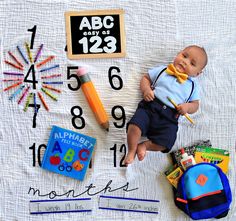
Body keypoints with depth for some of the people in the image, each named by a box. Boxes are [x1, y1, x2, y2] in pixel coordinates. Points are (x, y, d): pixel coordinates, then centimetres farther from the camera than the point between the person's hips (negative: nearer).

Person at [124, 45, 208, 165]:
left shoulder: (192, 85, 16)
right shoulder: (163, 70, 15)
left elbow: (195, 104, 17)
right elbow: (145, 78, 19)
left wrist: (187, 107, -7)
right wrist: (146, 89, -2)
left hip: (169, 118, 1)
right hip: (149, 107, 0)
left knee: (165, 143, -22)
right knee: (134, 126, -26)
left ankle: (144, 145, 4)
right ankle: (131, 150, -1)